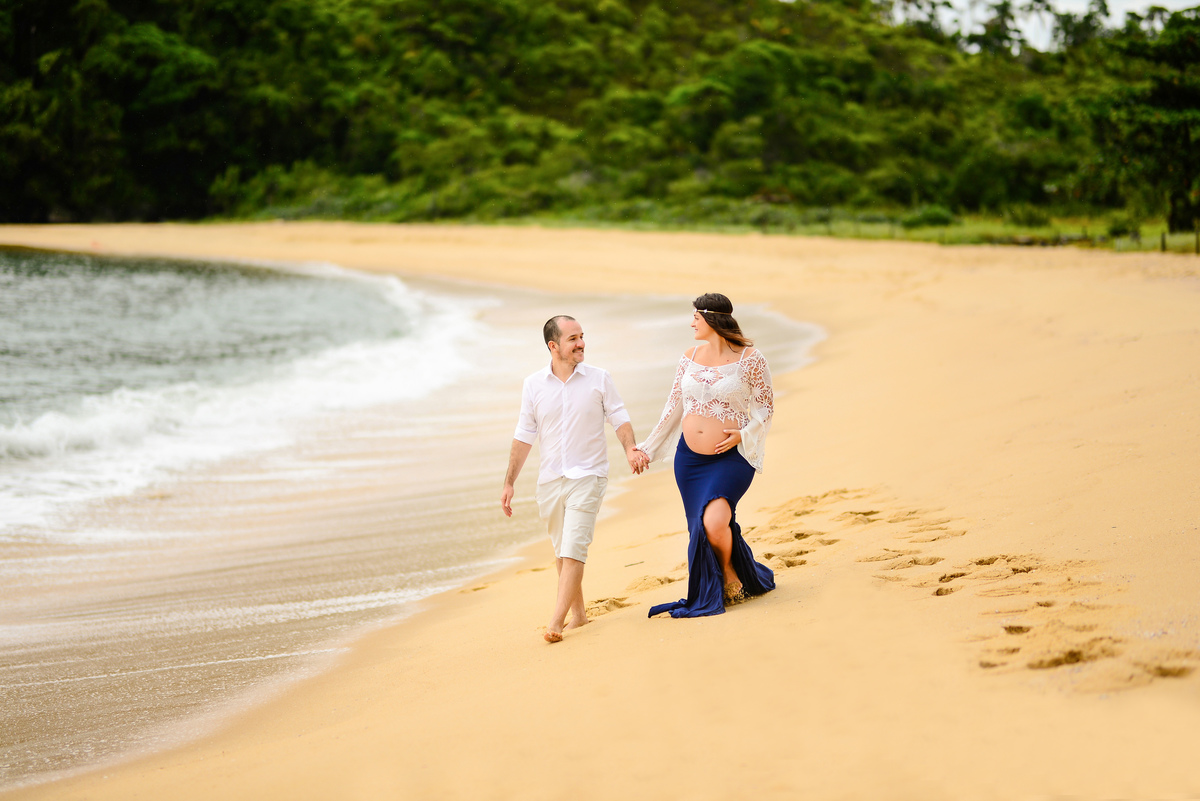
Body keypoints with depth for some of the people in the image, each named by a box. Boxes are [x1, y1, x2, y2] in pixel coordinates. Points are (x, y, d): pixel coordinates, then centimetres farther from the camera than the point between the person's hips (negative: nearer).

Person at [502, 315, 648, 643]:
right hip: (550, 479, 3)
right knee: (562, 551, 11)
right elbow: (524, 436, 8)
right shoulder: (533, 384, 2)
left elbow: (619, 418, 4)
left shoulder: (599, 379, -2)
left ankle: (555, 622, -17)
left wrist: (631, 449, -17)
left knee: (573, 548, -14)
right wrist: (509, 483, 7)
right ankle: (578, 612, 26)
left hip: (587, 476, -3)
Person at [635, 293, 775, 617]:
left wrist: (743, 434, -17)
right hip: (689, 457, 5)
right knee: (701, 527, 5)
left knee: (714, 521, -23)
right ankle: (715, 590, 25)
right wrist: (648, 449, 15)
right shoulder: (689, 359, 7)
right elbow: (674, 407, 14)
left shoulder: (750, 359, -7)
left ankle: (729, 573, 6)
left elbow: (765, 406, -1)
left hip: (731, 456, -5)